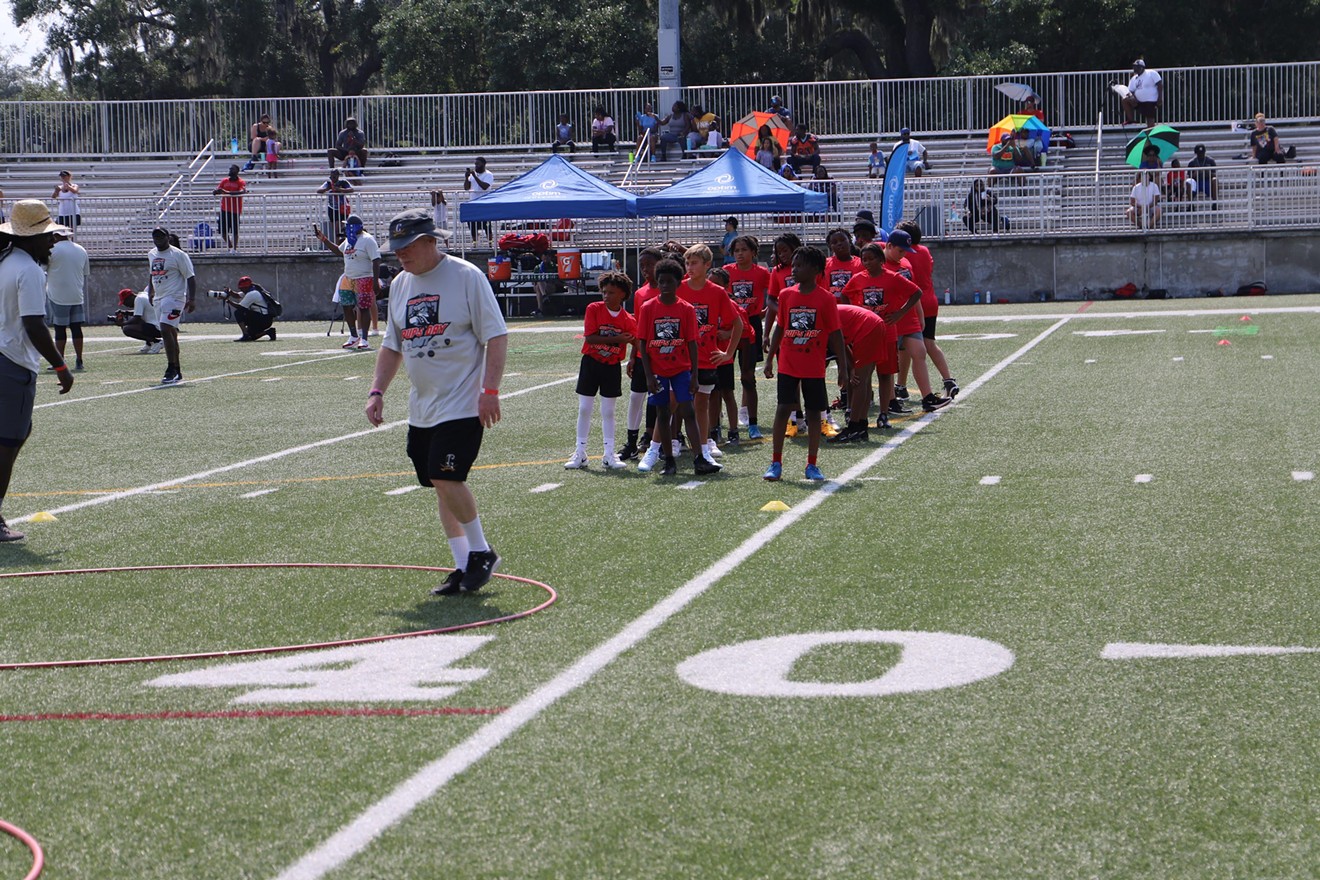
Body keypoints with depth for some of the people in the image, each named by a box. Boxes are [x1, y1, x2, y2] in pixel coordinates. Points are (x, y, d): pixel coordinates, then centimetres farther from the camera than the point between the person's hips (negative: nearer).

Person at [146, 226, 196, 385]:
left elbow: (190, 277, -10)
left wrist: (192, 299, -17)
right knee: (170, 333, 10)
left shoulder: (178, 255, -9)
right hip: (159, 299, 8)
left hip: (174, 297, -8)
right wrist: (150, 291, 27)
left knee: (166, 331, -20)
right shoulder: (151, 254, 13)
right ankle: (177, 373, 15)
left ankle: (171, 370, -18)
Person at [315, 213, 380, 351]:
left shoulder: (367, 240, -14)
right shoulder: (348, 240, 11)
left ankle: (364, 339, 1)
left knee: (363, 309, -5)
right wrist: (323, 239, 24)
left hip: (364, 280, -9)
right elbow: (339, 251, 30)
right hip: (348, 279, 9)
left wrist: (376, 281, -23)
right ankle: (354, 337, 26)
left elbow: (376, 261, -17)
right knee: (347, 307, 12)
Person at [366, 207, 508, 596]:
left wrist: (490, 390, -19)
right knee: (442, 486, 7)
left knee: (447, 478, -17)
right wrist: (377, 392, 9)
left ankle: (481, 552, 1)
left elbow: (497, 337, -10)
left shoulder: (466, 276, -8)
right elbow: (392, 345, 20)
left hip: (462, 404, -7)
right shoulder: (400, 285, 12)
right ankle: (464, 566, 15)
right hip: (421, 409, 7)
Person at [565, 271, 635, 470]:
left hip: (612, 367, 1)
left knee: (608, 412, 7)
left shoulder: (627, 320, -4)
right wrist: (616, 339, -22)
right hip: (590, 364, -1)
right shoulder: (594, 309, -8)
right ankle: (580, 454, 10)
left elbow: (637, 344, -8)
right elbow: (589, 337, -17)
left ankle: (609, 454, 13)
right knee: (584, 409, 3)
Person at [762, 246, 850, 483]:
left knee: (814, 413, 5)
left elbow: (836, 334, -3)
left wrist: (843, 367, -4)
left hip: (814, 368, -2)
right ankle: (776, 463, 3)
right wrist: (769, 358, 10)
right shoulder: (786, 295, 3)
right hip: (788, 365, 2)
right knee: (782, 409, -3)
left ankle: (812, 465, 14)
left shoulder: (826, 299, -6)